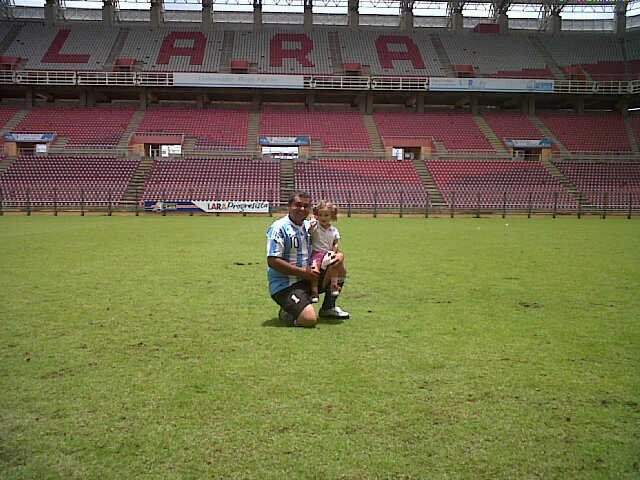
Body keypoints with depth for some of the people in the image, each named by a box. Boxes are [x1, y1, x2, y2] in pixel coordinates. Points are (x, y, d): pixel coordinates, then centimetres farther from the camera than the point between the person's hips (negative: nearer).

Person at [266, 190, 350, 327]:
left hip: (307, 280, 8)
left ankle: (328, 307, 15)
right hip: (284, 285, -8)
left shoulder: (309, 226, 10)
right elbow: (272, 261, -20)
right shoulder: (279, 228, -14)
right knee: (310, 319, -26)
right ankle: (286, 313, 6)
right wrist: (303, 272, -19)